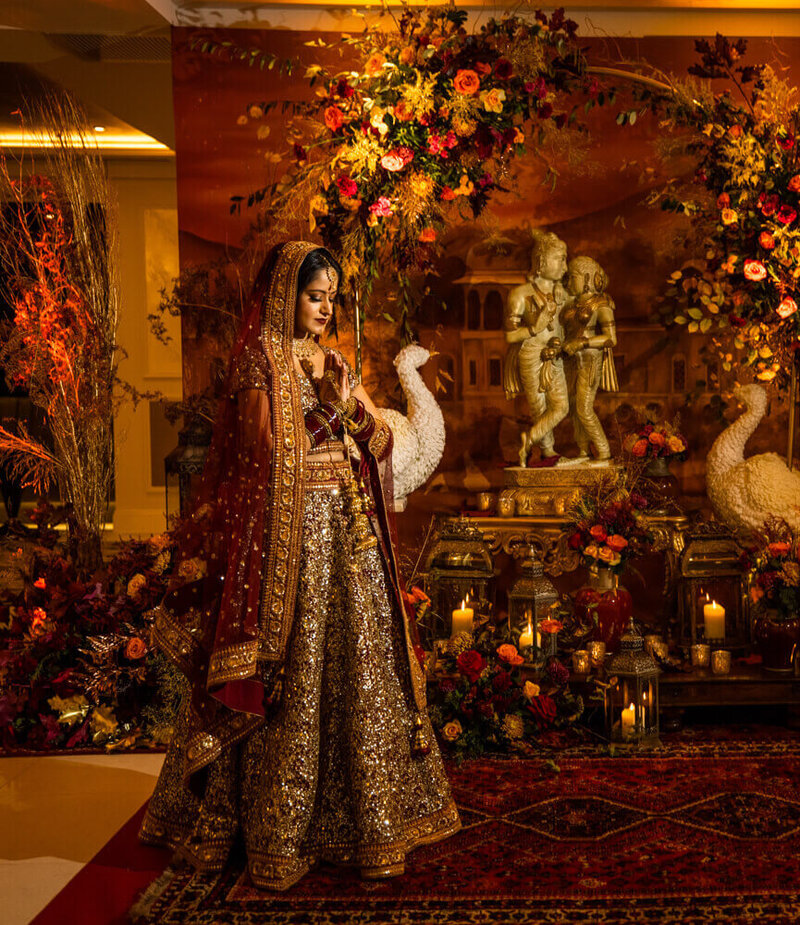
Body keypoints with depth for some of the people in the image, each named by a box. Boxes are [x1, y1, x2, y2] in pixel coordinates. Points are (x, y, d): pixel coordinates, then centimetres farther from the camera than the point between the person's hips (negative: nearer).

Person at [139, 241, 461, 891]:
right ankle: (283, 830, 10)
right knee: (295, 676, -2)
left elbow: (381, 442, 12)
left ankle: (365, 811, 18)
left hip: (348, 527, 6)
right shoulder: (258, 362, -3)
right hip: (291, 532, -6)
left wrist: (359, 412, -7)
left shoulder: (334, 362, 16)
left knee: (358, 662, 7)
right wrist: (333, 409, -10)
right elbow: (268, 450, -11)